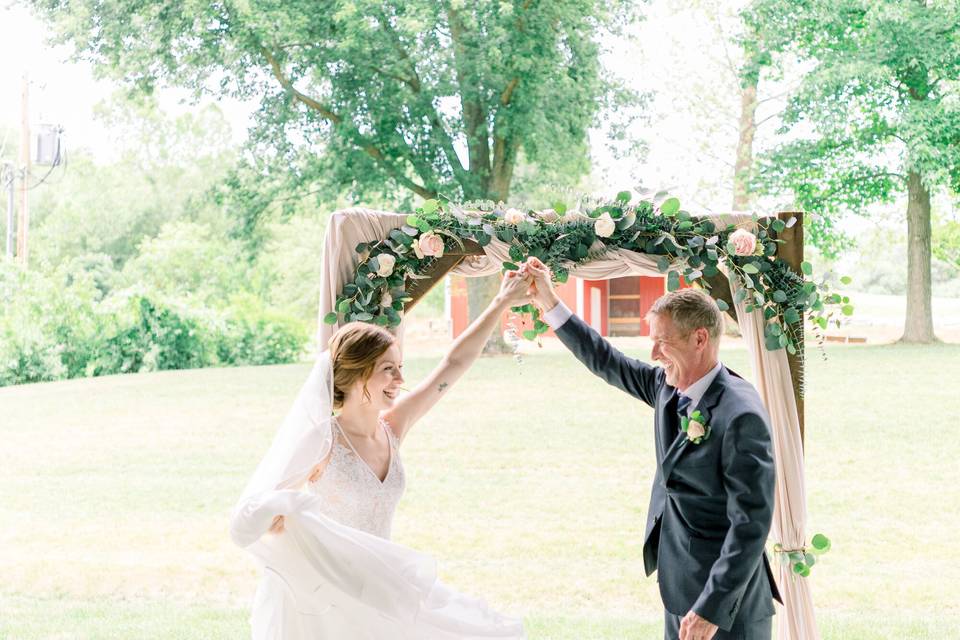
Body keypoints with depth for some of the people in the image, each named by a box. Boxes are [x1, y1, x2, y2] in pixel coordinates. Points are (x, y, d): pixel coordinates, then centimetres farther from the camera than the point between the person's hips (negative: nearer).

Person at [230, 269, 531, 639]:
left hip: (380, 591, 6)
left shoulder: (393, 429, -1)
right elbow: (249, 524, -19)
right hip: (324, 602, -6)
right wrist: (279, 513, -42)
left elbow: (454, 364, 3)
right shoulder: (322, 440, -18)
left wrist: (502, 303, 6)